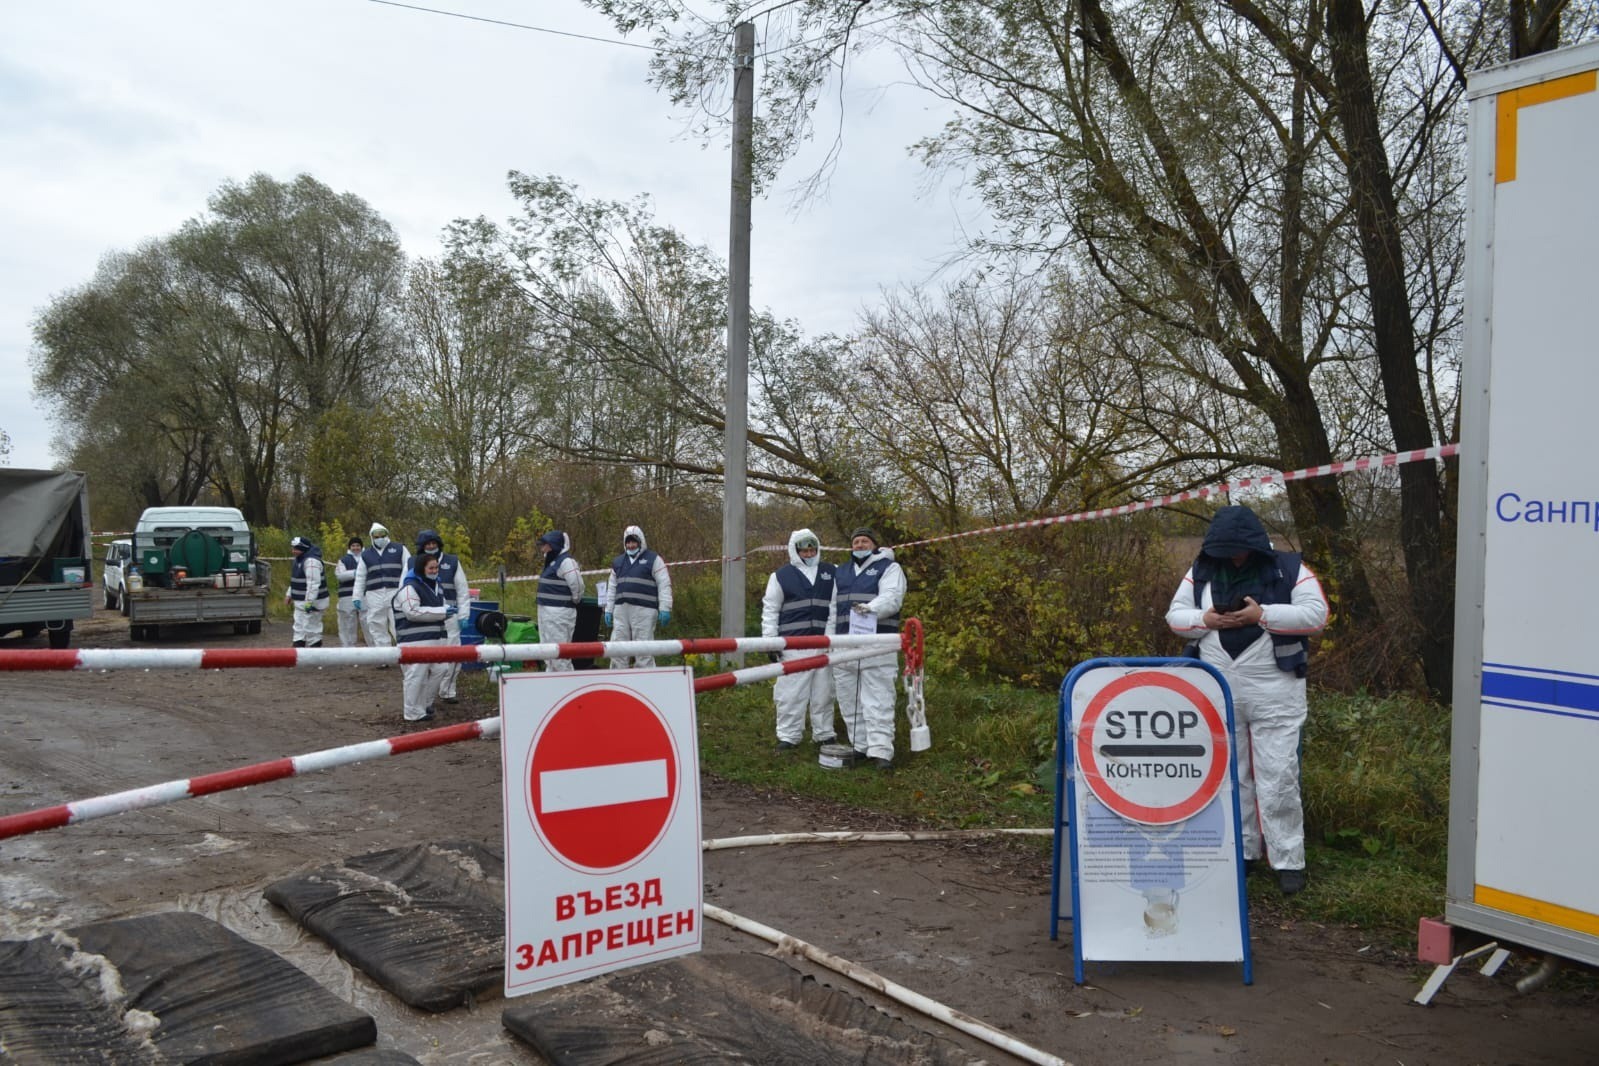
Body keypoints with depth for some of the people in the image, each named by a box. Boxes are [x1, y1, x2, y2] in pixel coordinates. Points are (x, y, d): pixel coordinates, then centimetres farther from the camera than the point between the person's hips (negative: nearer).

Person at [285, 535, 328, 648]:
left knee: (311, 629, -6)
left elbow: (313, 583, -28)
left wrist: (309, 602, -30)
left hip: (312, 602, -11)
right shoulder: (299, 559, 12)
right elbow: (295, 580, 24)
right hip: (300, 602, 11)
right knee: (299, 629, 15)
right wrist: (289, 594, 22)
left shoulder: (311, 561, -23)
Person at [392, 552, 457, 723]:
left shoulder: (435, 585, 17)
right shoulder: (409, 587, -13)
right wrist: (442, 612, -21)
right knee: (416, 676, -8)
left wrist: (449, 608, 4)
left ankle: (426, 703, 27)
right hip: (416, 640, -9)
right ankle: (414, 713, 2)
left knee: (439, 670, 10)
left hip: (436, 638, 9)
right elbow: (413, 612, -23)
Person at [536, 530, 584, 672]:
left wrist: (575, 601, -6)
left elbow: (577, 584, -21)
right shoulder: (552, 561, 16)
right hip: (546, 612, 11)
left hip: (559, 612, -11)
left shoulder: (566, 562, -15)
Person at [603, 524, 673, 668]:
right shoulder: (618, 562, 19)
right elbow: (612, 588, 23)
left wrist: (665, 609, -12)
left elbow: (664, 585, -4)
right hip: (621, 609, 5)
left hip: (644, 610, -5)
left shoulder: (653, 559, 2)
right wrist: (608, 610, 16)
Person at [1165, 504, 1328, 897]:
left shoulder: (1289, 569, -2)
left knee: (1277, 776, -4)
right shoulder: (1201, 572, 8)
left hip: (1274, 691, -4)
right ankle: (1239, 851, 23)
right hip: (1217, 691, 4)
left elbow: (1316, 614, -10)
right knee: (1228, 773, 11)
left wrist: (1262, 615, -19)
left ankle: (1288, 860, 5)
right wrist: (1205, 619, -12)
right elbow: (1175, 615, 9)